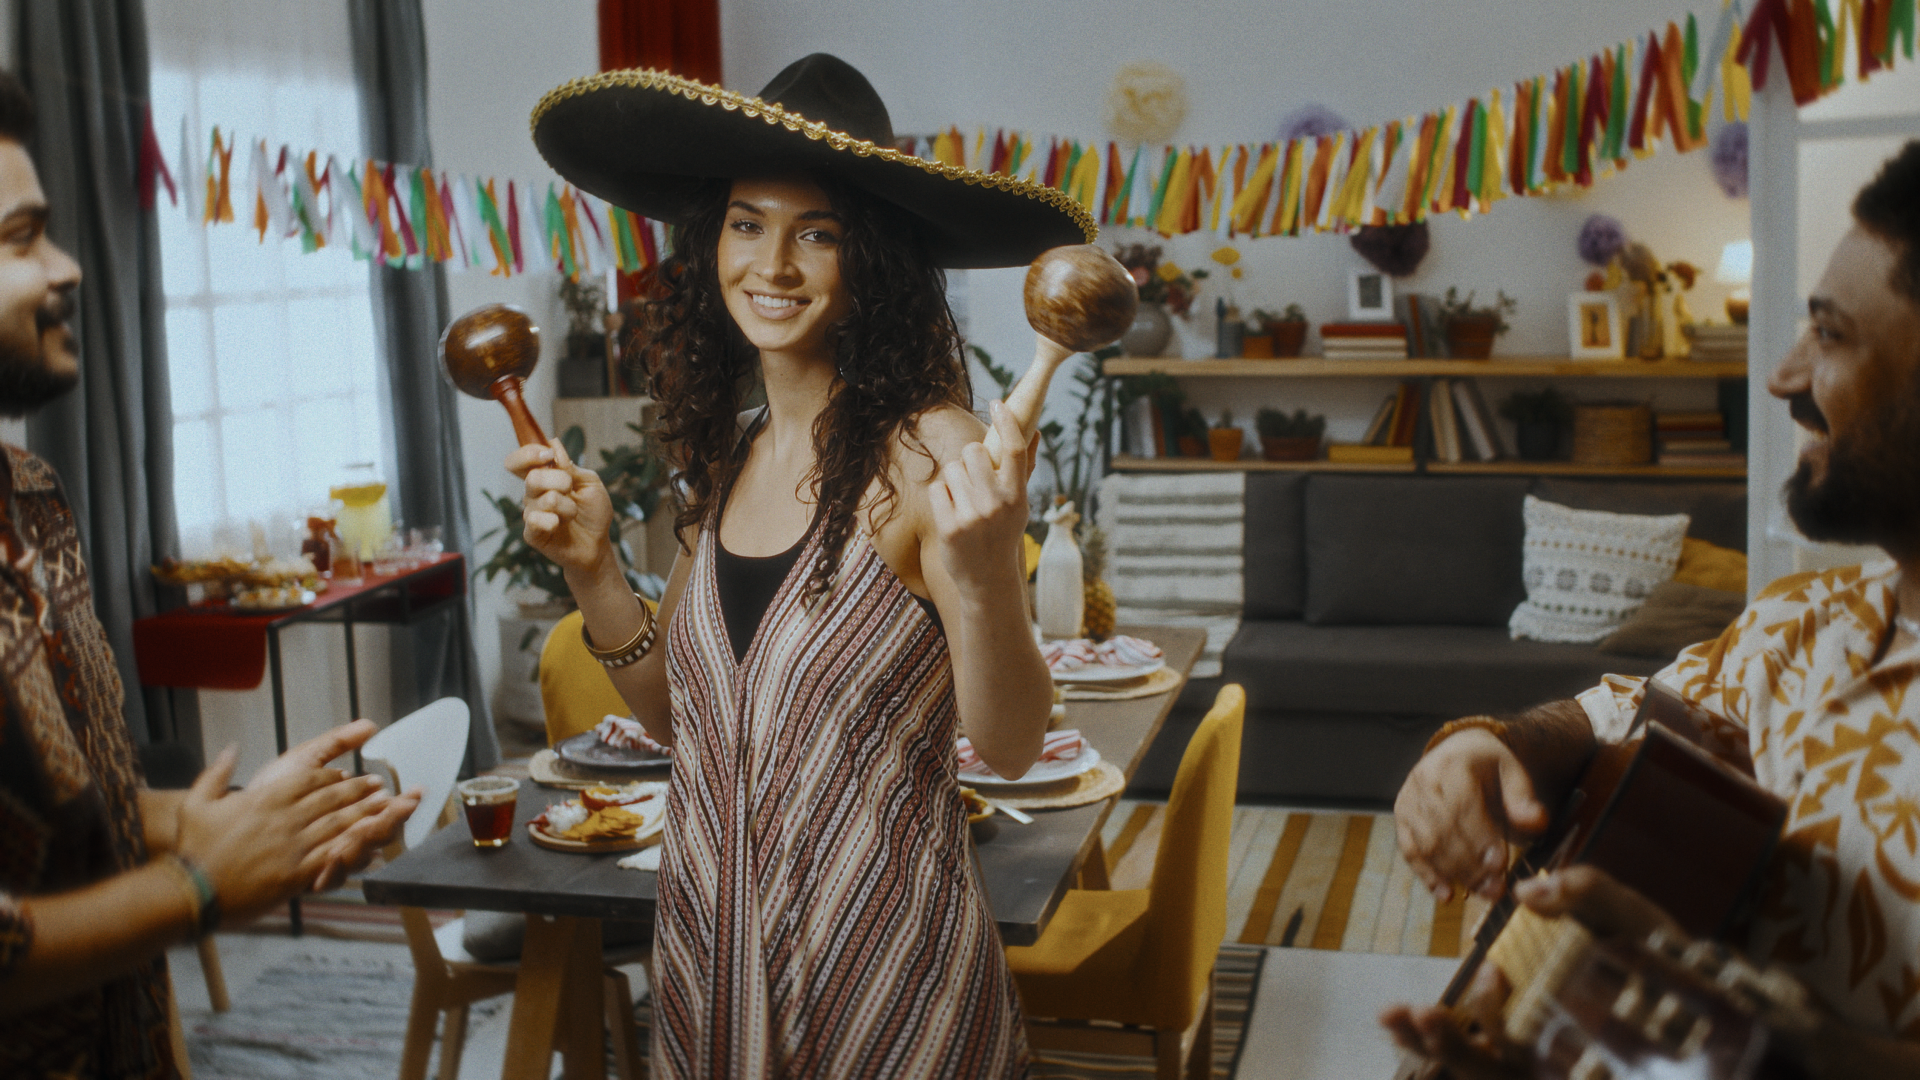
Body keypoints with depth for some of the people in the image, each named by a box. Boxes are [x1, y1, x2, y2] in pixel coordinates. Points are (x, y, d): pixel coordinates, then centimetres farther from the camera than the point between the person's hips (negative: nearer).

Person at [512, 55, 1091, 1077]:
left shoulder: (926, 450, -17)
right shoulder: (721, 455, 2)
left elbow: (1011, 749, -17)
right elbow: (679, 714, 9)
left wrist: (980, 578, -33)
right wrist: (591, 568, -4)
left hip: (881, 956, -6)